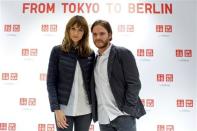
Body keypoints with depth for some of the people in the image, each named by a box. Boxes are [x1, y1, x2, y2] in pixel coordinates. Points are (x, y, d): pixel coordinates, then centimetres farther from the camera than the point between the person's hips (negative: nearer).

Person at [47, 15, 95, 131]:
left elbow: (92, 81, 9)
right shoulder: (57, 51, -3)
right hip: (64, 108, -2)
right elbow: (51, 82, -4)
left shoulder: (90, 53, 4)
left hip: (85, 109, 2)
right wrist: (56, 109, -11)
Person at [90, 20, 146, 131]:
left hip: (123, 115, -5)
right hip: (103, 118, 6)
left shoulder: (123, 53, -5)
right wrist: (94, 112, 5)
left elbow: (134, 84, -10)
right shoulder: (94, 59, 12)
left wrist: (127, 110, -15)